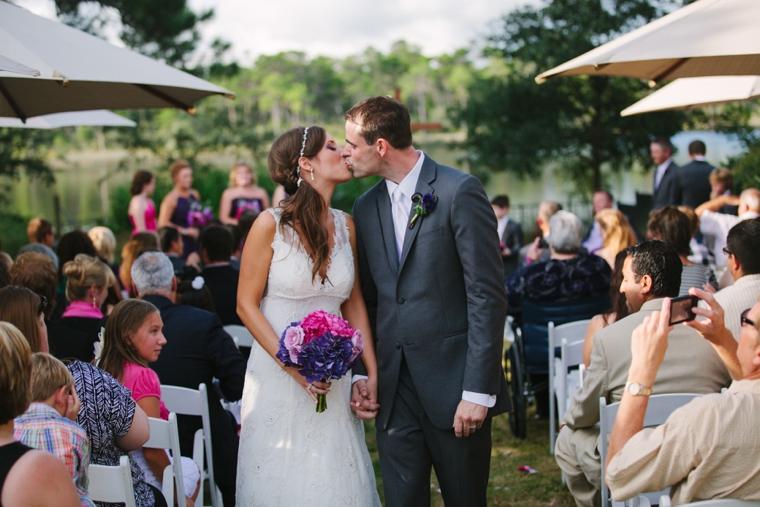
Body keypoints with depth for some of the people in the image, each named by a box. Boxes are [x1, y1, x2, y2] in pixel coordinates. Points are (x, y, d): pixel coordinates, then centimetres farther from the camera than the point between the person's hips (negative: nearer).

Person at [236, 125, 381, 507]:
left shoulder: (345, 225, 6)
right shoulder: (271, 225, -9)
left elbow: (354, 304, 11)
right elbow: (246, 305, -7)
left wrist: (373, 373, 5)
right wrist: (292, 365, -15)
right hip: (277, 375, -4)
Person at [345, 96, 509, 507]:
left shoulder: (460, 192, -8)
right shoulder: (365, 207, 11)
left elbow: (487, 294, -12)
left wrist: (479, 391, -15)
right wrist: (361, 374, 4)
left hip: (454, 386, -5)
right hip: (393, 391, 5)